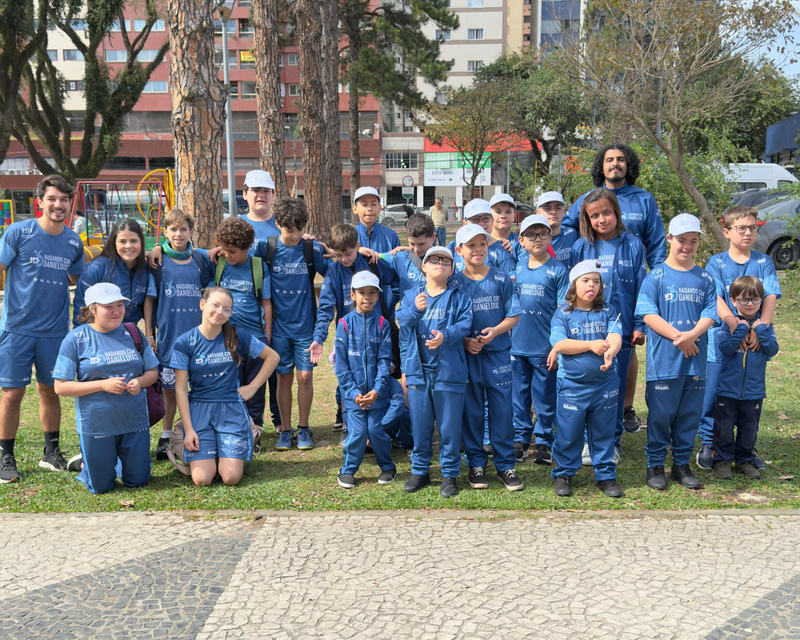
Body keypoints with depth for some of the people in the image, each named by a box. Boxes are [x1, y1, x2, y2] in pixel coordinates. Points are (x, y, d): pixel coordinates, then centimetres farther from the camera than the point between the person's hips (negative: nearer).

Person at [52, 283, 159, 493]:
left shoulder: (133, 333, 3)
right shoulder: (76, 339, -8)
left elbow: (152, 372, 9)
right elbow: (61, 387, -10)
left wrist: (139, 381, -15)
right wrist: (103, 384, -21)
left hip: (134, 420, 3)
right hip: (96, 425, -3)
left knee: (137, 481, 11)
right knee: (101, 487, 8)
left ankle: (117, 459, 42)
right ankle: (86, 461, 39)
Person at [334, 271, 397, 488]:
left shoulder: (382, 323, 2)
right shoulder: (345, 324, 0)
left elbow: (384, 360, -1)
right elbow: (341, 364, -1)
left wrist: (377, 390, -12)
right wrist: (353, 392, -8)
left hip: (377, 392, 0)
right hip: (354, 392, 0)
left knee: (376, 430, 0)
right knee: (357, 432, -3)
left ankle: (388, 467, 22)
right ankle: (347, 470, 17)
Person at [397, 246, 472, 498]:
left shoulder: (459, 298, 4)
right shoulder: (412, 296, 9)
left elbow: (464, 324, -10)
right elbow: (401, 319, -8)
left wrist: (445, 335, -29)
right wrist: (415, 310, -29)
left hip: (449, 371, -2)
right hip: (418, 369, 2)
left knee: (450, 426, 3)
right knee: (420, 425, 11)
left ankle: (449, 474, 17)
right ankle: (420, 471, 26)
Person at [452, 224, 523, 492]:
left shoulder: (501, 280, 2)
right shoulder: (454, 284, 1)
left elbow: (514, 316, 2)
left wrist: (495, 331, -15)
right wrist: (464, 340, -14)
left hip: (498, 354, 0)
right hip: (467, 355, 0)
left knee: (502, 410, 2)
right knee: (471, 411, 7)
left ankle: (505, 465, 14)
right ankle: (476, 464, 19)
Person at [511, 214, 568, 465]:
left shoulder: (558, 270, -4)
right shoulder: (518, 268, 8)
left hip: (544, 346, -4)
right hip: (517, 345, 4)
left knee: (544, 397, 6)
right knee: (518, 395, 11)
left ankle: (544, 442, 19)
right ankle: (520, 439, 24)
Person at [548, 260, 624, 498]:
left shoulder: (608, 310, 5)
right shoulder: (563, 313, -1)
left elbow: (615, 336, -11)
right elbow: (559, 343, -14)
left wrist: (610, 352, -34)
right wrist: (591, 345, -22)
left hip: (605, 384, 2)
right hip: (572, 384, -2)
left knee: (603, 432, 11)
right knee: (568, 432, 4)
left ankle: (606, 476, 24)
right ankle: (563, 474, 20)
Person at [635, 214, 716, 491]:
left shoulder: (705, 278, 9)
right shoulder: (656, 276, -1)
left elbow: (710, 313, 1)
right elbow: (648, 314, -8)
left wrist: (691, 335, -17)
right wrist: (677, 336, -17)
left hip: (696, 359, 4)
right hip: (664, 360, -3)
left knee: (690, 414, 10)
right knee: (660, 414, 2)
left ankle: (682, 464, 23)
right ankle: (655, 465, 15)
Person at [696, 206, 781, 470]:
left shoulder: (764, 262, 6)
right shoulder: (716, 263, 1)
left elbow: (771, 297, -4)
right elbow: (716, 299, -10)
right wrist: (734, 323, -26)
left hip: (754, 340, 2)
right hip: (722, 338, -2)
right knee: (713, 394, -1)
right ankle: (708, 444, 14)